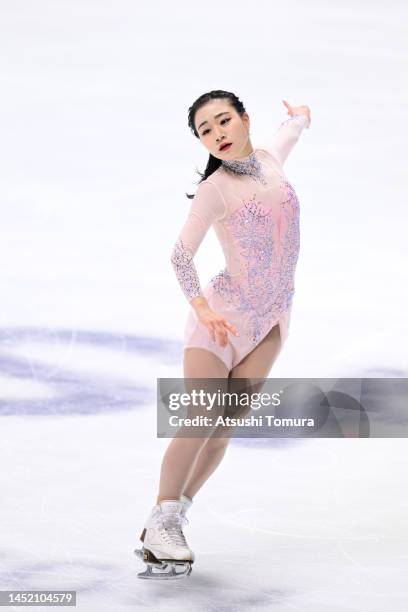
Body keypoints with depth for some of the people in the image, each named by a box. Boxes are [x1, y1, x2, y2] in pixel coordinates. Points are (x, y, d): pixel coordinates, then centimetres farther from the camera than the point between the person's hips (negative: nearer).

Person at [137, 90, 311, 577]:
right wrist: (201, 308, -17)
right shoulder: (214, 190, -15)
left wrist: (299, 113, 47)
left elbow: (295, 123, 25)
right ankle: (160, 522, -6)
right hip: (224, 312, -5)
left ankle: (173, 519, 4)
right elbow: (180, 257, -9)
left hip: (271, 318, 5)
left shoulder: (271, 157, 1)